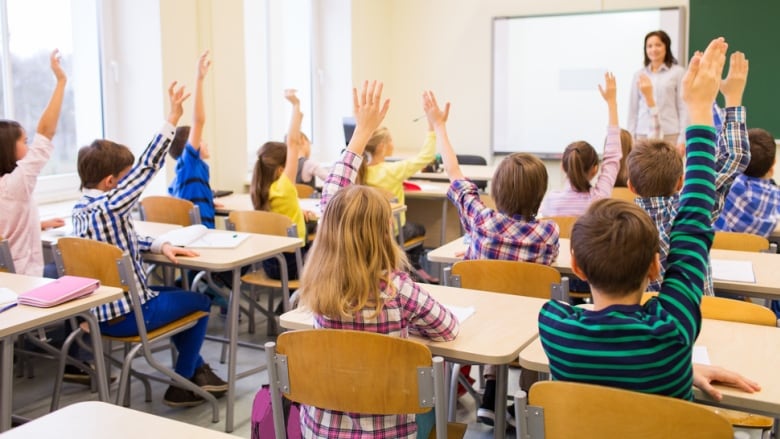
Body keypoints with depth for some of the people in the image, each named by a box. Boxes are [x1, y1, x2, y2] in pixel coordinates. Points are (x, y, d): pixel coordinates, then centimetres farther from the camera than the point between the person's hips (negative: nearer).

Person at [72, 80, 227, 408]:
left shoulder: (80, 208, 4)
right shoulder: (110, 207, -25)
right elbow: (147, 167, -26)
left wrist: (160, 245, -1)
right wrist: (172, 120, -24)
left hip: (98, 310, 9)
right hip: (126, 315, -9)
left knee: (178, 293, 29)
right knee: (200, 303, 12)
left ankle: (196, 368, 35)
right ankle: (181, 386, 17)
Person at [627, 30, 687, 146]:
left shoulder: (677, 72, 4)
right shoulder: (639, 75, 12)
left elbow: (684, 107, 1)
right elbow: (633, 110, 12)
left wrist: (682, 139, -6)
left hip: (669, 135, -2)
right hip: (643, 135, 2)